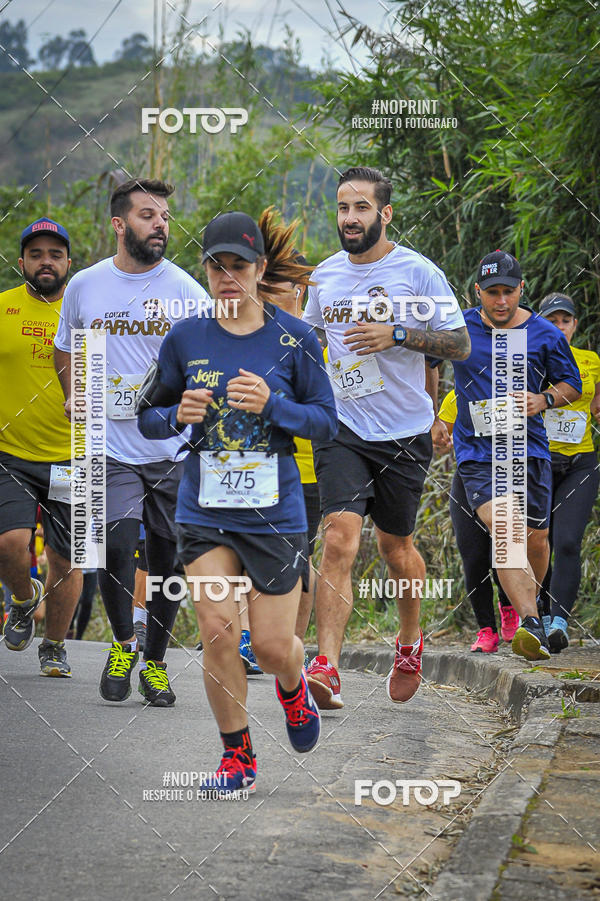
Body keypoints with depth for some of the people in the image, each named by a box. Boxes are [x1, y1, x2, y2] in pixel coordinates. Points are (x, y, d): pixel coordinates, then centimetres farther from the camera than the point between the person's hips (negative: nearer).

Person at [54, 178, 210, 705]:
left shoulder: (184, 291, -1)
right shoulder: (85, 286, 5)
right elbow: (66, 348, 22)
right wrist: (74, 396, 12)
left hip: (174, 448, 0)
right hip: (111, 446, 0)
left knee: (168, 558, 5)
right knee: (115, 547, -16)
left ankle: (155, 663, 23)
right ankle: (122, 644, 9)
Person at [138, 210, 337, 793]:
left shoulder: (294, 339, -3)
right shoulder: (184, 338, 1)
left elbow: (325, 421, -1)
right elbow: (148, 418, 9)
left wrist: (273, 405, -18)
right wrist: (178, 416, -14)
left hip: (275, 513, -1)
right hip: (202, 513, 1)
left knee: (272, 645, 1)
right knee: (217, 631, -10)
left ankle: (293, 686, 39)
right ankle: (237, 755, 8)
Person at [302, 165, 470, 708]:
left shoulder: (418, 272, -6)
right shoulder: (326, 275, 7)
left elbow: (460, 343, -6)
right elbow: (310, 336, 25)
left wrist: (396, 335, -19)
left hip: (405, 432, -1)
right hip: (342, 428, 2)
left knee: (395, 545, 13)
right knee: (340, 538, -16)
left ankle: (411, 640, 42)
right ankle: (327, 671, -25)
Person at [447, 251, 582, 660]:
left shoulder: (546, 335, 2)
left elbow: (572, 385, 13)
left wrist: (542, 400, -8)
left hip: (530, 449, 2)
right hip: (478, 453, -2)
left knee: (535, 538, 7)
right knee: (504, 530, -22)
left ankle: (528, 604, 37)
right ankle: (531, 624, -32)